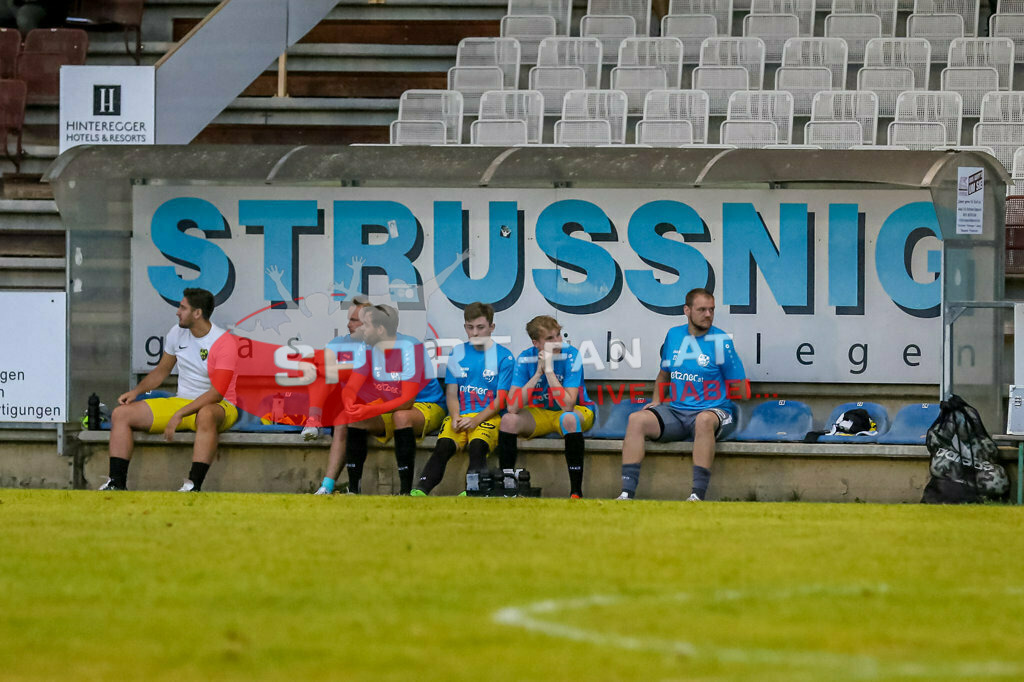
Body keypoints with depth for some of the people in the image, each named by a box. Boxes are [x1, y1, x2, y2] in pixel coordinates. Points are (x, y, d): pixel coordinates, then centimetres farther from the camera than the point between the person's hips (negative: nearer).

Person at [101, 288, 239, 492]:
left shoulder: (224, 343, -15)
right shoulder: (177, 333, 6)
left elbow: (216, 392, -21)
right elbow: (161, 371, 21)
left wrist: (180, 414, -26)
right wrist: (136, 391, 4)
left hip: (216, 406, -7)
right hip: (181, 402, 7)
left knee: (206, 416, -45)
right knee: (121, 414, -7)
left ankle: (194, 486, -49)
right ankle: (117, 483, -13)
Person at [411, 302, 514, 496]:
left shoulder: (504, 357, 5)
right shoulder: (458, 354, 16)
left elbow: (500, 400, -1)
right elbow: (451, 393, 13)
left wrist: (476, 420, -14)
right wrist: (455, 417, -8)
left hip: (488, 416, -2)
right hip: (460, 415, 2)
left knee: (477, 445, -35)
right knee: (444, 446, -28)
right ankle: (420, 490, -45)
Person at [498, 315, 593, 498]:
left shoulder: (570, 355, -20)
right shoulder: (525, 359, -11)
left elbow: (567, 406, -29)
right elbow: (513, 407, -20)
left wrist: (549, 369, -32)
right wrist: (538, 373, -26)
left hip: (577, 411, -3)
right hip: (539, 415, 3)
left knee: (568, 419, -37)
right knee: (508, 420, -23)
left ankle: (576, 491, -34)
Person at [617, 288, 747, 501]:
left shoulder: (721, 342, -2)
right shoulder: (673, 336, 12)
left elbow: (740, 391, 3)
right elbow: (663, 374, 26)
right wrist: (657, 401, 11)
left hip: (712, 410, -5)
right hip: (676, 411, 5)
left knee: (704, 420, -40)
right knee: (636, 420, -20)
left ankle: (698, 495, -43)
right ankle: (627, 492, -26)